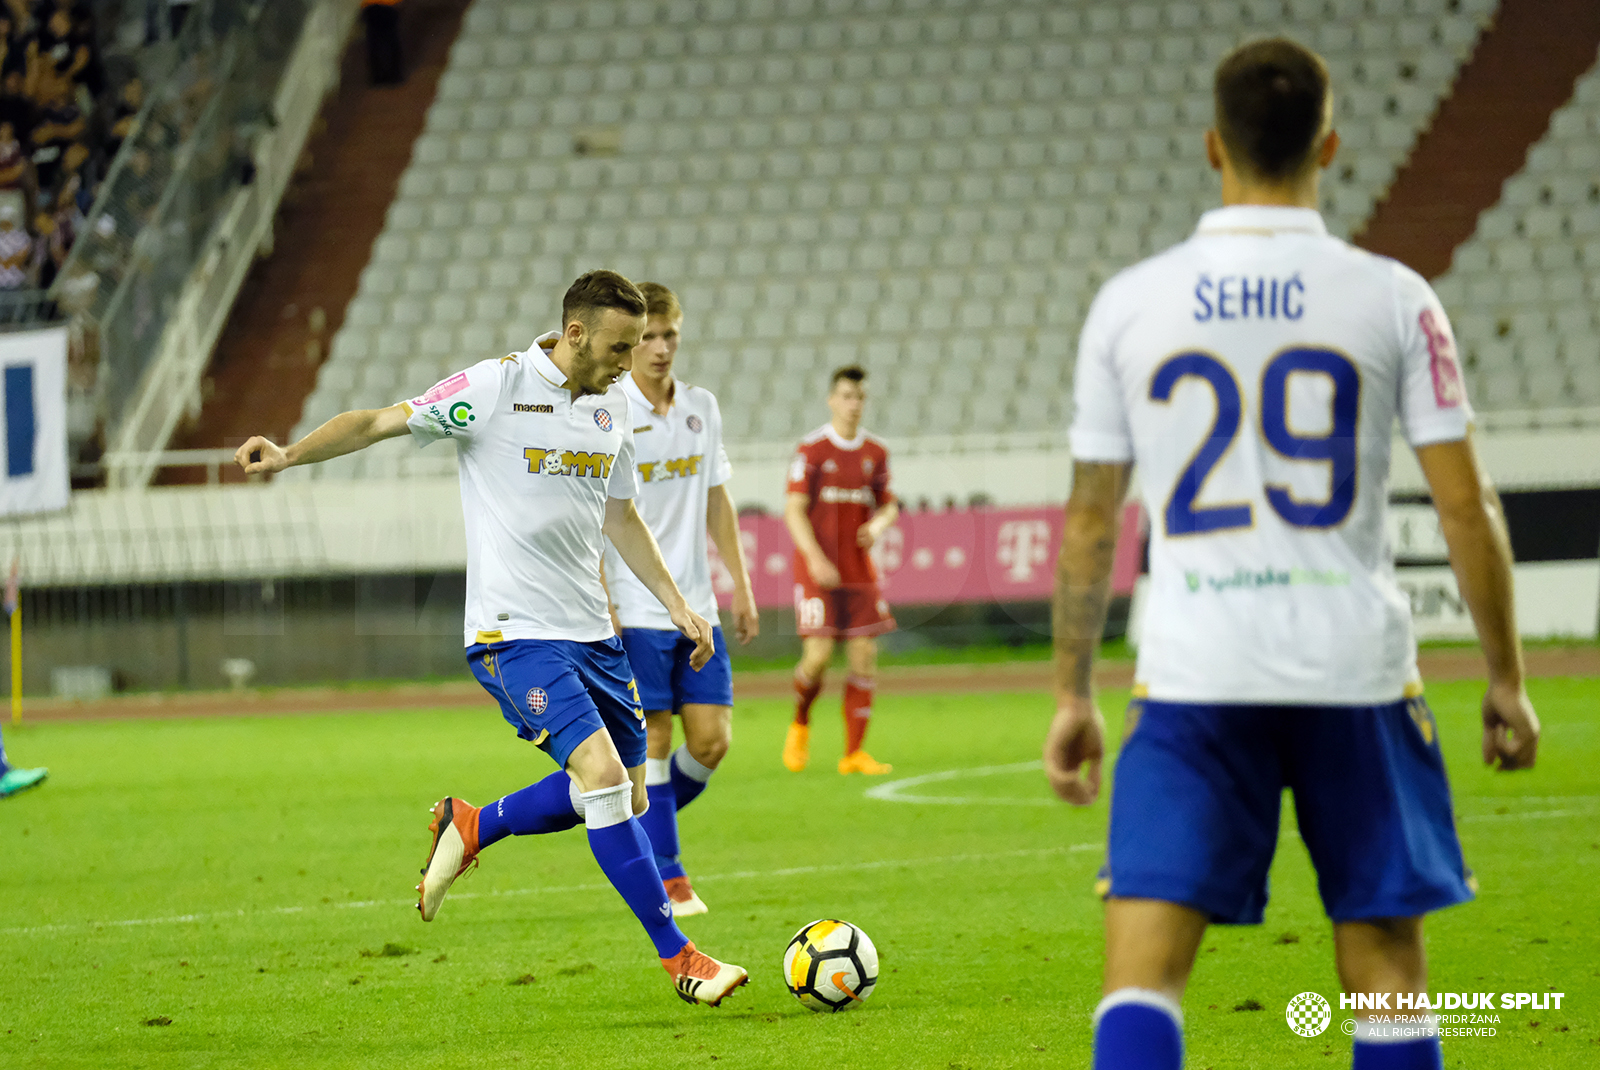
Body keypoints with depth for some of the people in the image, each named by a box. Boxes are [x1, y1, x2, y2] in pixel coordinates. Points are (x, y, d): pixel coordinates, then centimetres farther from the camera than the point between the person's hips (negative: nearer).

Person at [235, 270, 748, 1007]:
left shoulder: (611, 406, 10)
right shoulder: (493, 389, -11)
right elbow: (379, 422, -11)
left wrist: (678, 607, 21)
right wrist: (289, 455, -25)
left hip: (591, 629, 8)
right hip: (515, 633, -8)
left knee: (623, 799, 8)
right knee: (602, 774, -19)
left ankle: (471, 829, 30)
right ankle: (679, 958, -13)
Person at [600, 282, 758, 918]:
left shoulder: (701, 408, 10)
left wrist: (741, 586, 13)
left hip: (695, 604, 5)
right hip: (633, 609, -5)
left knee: (711, 739, 0)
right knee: (653, 739, -5)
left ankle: (646, 826, 24)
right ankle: (666, 879, 1)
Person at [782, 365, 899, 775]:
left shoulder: (875, 453, 9)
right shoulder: (812, 450, -5)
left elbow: (888, 505, 18)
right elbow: (794, 510, -9)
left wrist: (879, 524, -7)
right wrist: (815, 558, -21)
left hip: (859, 570, 4)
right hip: (817, 570, -4)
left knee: (865, 657, -3)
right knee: (818, 656, -13)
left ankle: (853, 753, 2)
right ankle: (800, 723, 17)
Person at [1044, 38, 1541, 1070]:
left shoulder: (1130, 303, 2)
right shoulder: (1393, 299, -1)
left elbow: (1090, 523, 6)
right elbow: (1467, 505, -1)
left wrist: (1073, 695, 15)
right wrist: (1507, 681, 9)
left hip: (1192, 675, 0)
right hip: (1357, 673, 0)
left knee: (1143, 970, -4)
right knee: (1384, 957, 10)